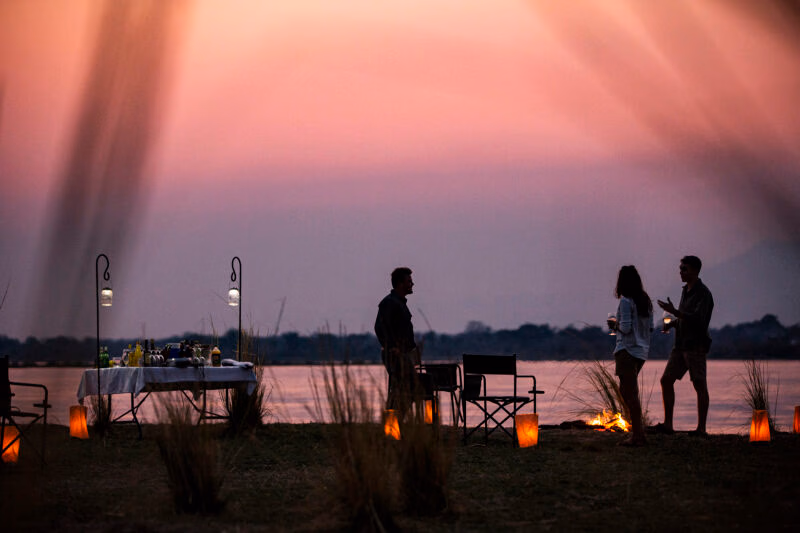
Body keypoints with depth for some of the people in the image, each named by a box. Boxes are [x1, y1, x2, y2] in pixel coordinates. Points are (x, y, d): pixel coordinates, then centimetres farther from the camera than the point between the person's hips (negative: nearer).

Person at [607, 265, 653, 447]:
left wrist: (615, 325, 2)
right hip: (641, 351, 9)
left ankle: (637, 436, -5)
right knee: (625, 391, 18)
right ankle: (638, 431, 18)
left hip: (627, 350, -8)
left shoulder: (626, 302, -13)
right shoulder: (645, 301, 11)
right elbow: (650, 328, 13)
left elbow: (626, 328, -19)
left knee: (631, 393, -5)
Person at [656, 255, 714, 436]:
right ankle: (668, 424, 5)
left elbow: (698, 319, -23)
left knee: (699, 385, -3)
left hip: (696, 345, -9)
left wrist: (674, 312, -27)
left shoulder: (703, 293, -11)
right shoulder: (686, 291, 16)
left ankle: (701, 428, 0)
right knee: (666, 381, 2)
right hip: (681, 345, 9)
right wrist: (672, 323, 7)